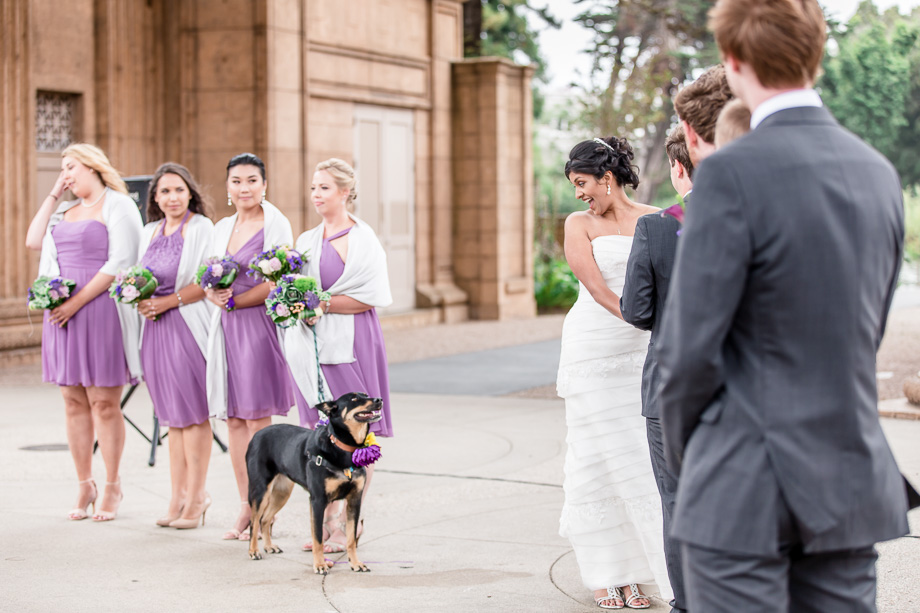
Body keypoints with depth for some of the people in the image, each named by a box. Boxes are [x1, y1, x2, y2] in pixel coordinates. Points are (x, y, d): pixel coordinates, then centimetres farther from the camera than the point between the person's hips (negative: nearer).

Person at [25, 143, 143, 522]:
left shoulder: (118, 206, -2)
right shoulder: (65, 211, 20)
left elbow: (119, 263, -12)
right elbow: (33, 241, 10)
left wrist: (77, 302, -15)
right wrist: (53, 195, 11)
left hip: (100, 310, -7)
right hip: (63, 314, 7)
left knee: (104, 403, -4)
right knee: (74, 402, 6)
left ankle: (112, 488, 4)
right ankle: (84, 487, 12)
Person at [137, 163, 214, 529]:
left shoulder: (201, 228, -5)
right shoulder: (150, 232, 16)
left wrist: (167, 302, -15)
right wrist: (140, 300, 0)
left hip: (188, 326, -6)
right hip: (156, 328, 6)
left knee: (193, 413, -3)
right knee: (172, 416, 8)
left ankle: (196, 498, 2)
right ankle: (178, 496, 12)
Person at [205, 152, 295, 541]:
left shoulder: (275, 224, -4)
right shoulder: (222, 228, 17)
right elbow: (208, 280, 18)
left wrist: (233, 301, -12)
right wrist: (213, 294, -4)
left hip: (259, 323, -7)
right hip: (225, 326, 7)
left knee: (257, 419, -6)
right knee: (233, 419, 5)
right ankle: (245, 507, 11)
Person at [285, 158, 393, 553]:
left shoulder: (363, 239, -2)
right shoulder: (306, 241, 17)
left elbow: (370, 298, -9)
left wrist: (323, 304, -15)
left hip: (350, 344, -5)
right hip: (313, 345, 6)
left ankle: (351, 523, 2)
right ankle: (328, 522, 6)